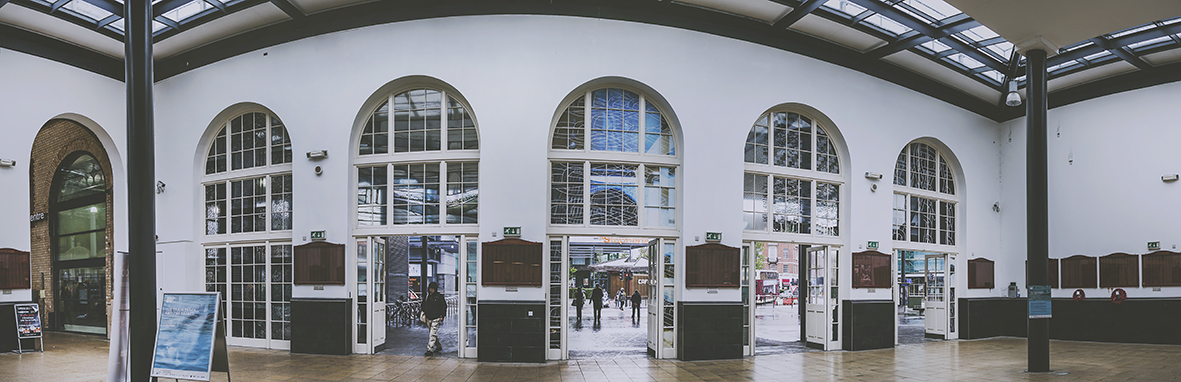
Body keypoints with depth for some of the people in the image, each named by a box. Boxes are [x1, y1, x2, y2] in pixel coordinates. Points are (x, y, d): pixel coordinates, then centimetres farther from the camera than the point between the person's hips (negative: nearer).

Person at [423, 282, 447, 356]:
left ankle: (430, 350, -13)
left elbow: (444, 306, -3)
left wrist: (442, 316, -7)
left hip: (436, 318, -6)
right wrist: (423, 312, 7)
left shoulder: (439, 296, -7)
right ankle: (439, 347, 29)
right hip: (429, 318, 6)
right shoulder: (427, 296, 8)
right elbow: (424, 305, 21)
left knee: (433, 334, -12)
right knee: (434, 334, 15)